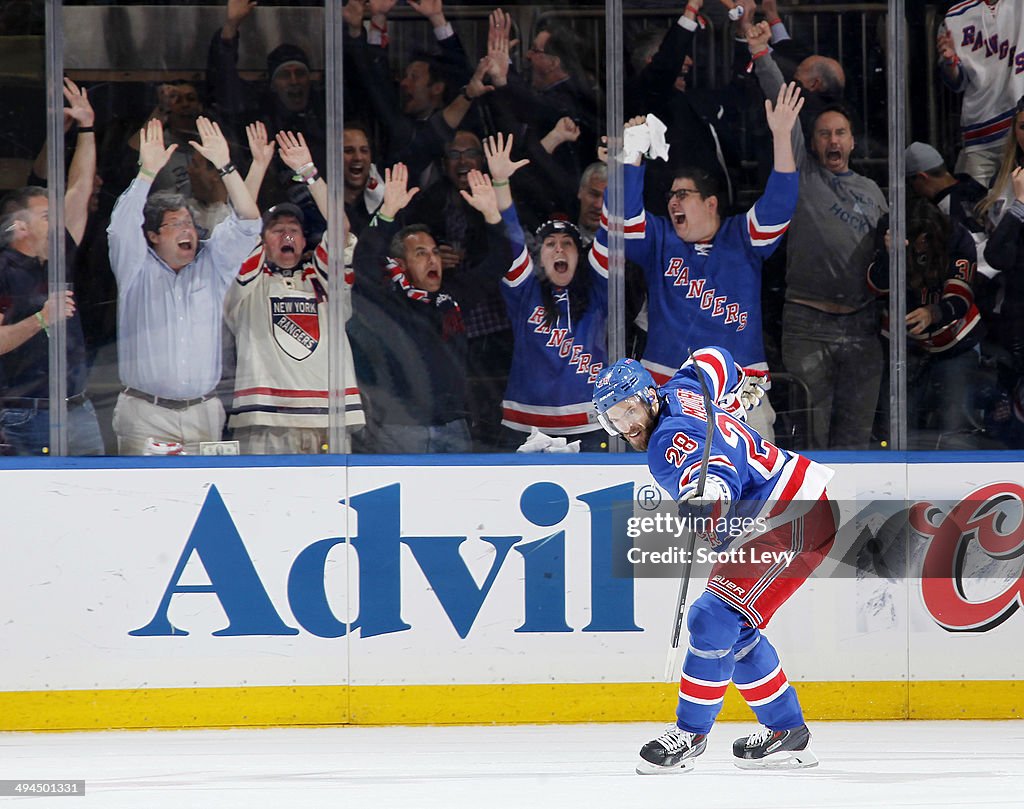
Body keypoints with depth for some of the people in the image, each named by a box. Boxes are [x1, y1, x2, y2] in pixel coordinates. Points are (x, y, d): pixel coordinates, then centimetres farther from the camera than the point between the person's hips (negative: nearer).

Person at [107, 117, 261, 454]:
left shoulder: (212, 265, 11)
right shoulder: (138, 270, 4)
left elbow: (246, 225, 3)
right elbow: (123, 228, -13)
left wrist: (225, 166, -8)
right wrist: (148, 172, -22)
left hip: (203, 413, 3)